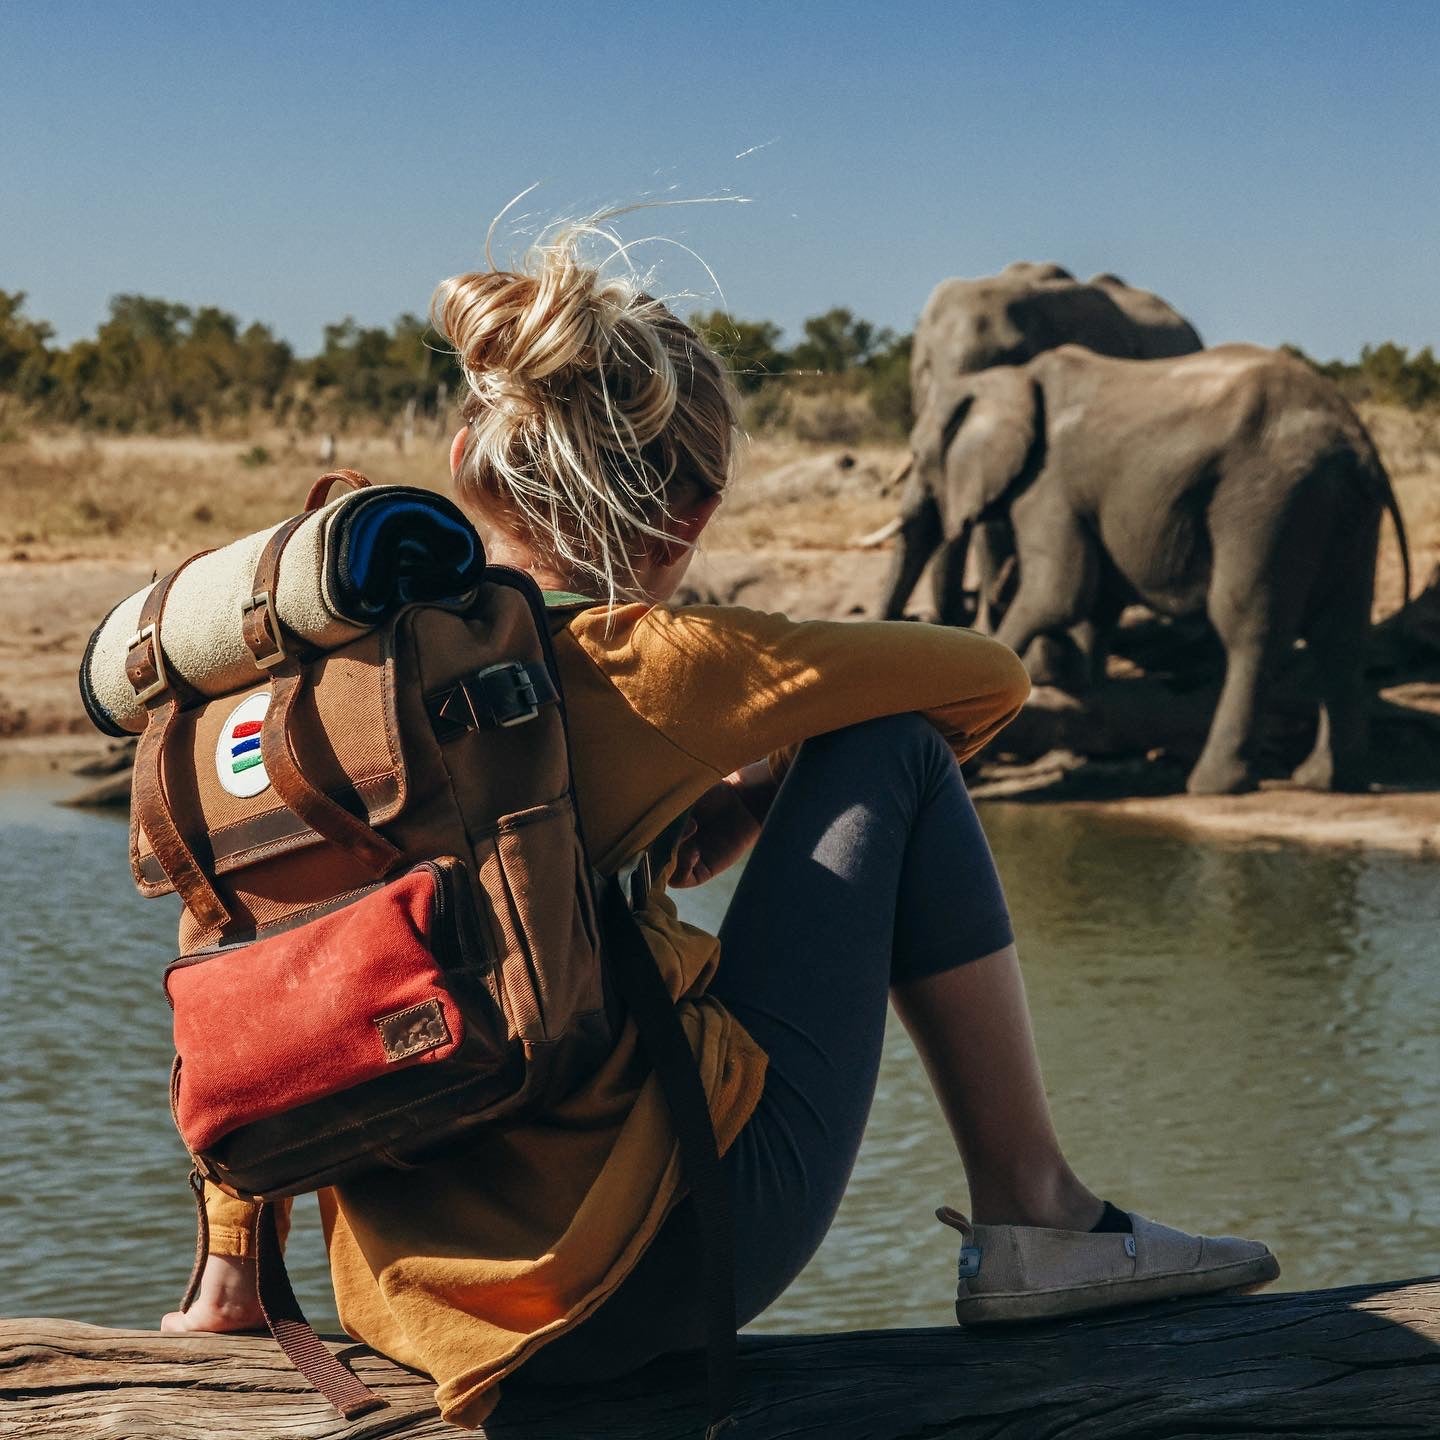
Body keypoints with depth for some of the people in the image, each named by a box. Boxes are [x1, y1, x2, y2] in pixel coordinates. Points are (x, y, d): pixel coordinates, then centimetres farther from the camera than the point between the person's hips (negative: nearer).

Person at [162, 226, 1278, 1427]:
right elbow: (988, 676, 4)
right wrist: (765, 795, 20)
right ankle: (1031, 1217, 12)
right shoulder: (646, 666, -9)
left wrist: (230, 1278, 18)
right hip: (651, 1269, -6)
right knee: (895, 752, 5)